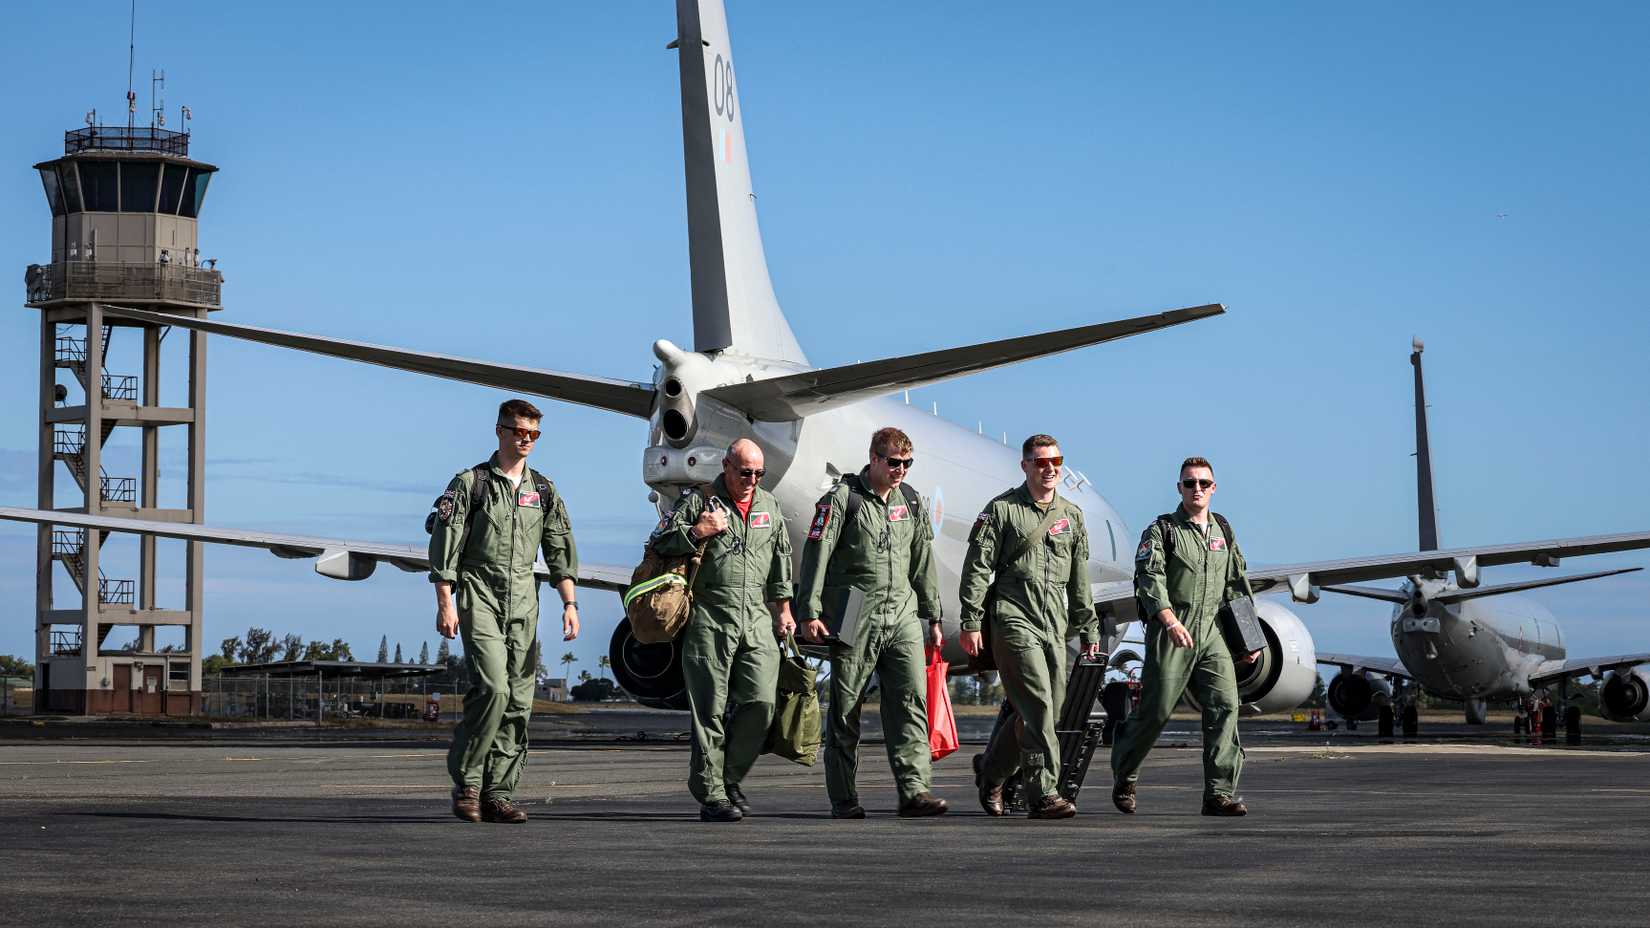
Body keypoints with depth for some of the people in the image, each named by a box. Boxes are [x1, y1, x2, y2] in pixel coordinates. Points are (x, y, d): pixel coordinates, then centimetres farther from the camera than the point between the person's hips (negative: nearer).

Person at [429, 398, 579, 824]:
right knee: (493, 688, -19)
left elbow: (560, 550, 14)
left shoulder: (543, 491, 14)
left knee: (519, 700, 0)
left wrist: (569, 603, 3)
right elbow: (445, 545, -3)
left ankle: (497, 793, 4)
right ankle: (466, 781, -7)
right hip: (478, 599, -5)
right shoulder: (470, 483, 1)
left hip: (523, 604, 5)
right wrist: (445, 604, -10)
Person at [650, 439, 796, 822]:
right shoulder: (699, 500, 2)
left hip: (758, 620, 4)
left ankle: (731, 778, 13)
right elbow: (660, 542, 1)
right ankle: (710, 794, 0)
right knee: (710, 709, -4)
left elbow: (781, 559, 23)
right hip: (710, 621, -4)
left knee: (760, 703, -5)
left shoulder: (769, 505, 17)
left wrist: (783, 608, 18)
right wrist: (698, 532, -11)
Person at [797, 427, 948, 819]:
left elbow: (923, 562, 22)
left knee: (911, 699, -8)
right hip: (855, 617, -5)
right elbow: (816, 555, -7)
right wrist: (810, 612, -13)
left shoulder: (910, 500, 15)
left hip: (902, 615, 5)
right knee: (845, 709, 1)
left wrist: (932, 616, 21)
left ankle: (915, 790, -13)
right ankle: (844, 800, 8)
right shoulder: (842, 499, -3)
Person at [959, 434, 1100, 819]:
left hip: (1055, 628, 6)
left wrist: (1088, 628, 19)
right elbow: (977, 568, -2)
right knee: (1038, 708, -15)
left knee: (1046, 711, 6)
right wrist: (971, 622, -8)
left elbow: (1079, 579, 22)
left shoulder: (1071, 516, 17)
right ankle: (1044, 794, -15)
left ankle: (992, 775, 26)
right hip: (1015, 620, -6)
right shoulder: (1002, 510, 0)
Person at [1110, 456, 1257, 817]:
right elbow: (1150, 578, -14)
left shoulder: (1223, 531, 18)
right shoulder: (1161, 530, 0)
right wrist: (1170, 620, -29)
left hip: (1213, 635, 4)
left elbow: (1237, 585, 25)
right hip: (1170, 635, -4)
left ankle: (1220, 793, -12)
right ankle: (1123, 777, 22)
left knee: (1224, 705, -11)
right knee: (1155, 711, -2)